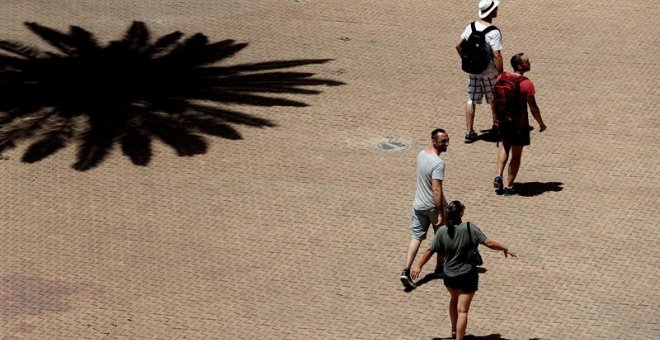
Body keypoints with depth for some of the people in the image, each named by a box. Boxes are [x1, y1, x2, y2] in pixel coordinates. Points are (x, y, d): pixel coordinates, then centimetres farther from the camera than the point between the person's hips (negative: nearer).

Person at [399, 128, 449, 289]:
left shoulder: (422, 154, 0)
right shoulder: (438, 163, -27)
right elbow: (436, 190, -29)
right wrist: (441, 214, -26)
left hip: (418, 205, 6)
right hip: (433, 206, -6)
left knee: (416, 237, 8)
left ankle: (406, 271, -5)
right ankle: (440, 266, 36)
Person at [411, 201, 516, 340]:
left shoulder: (442, 231, -10)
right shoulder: (470, 228, -19)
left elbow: (430, 251, -2)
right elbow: (489, 243, -20)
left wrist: (419, 266, 12)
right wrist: (505, 249, -4)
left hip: (449, 275, 4)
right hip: (467, 276, -4)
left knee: (454, 300, 31)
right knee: (462, 310, 1)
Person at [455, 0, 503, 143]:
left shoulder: (471, 26, -1)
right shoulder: (493, 32, -22)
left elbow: (458, 45, 5)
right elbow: (497, 56, -23)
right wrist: (501, 73, -12)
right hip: (489, 73, -5)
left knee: (471, 101, 11)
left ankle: (469, 132, 13)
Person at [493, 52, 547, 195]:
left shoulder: (501, 78, -4)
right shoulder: (527, 84, -19)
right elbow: (533, 108, -15)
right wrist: (541, 124, -1)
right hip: (519, 125, -5)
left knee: (504, 146, 27)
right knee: (516, 155, 10)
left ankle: (499, 176, 10)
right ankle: (509, 186, 15)